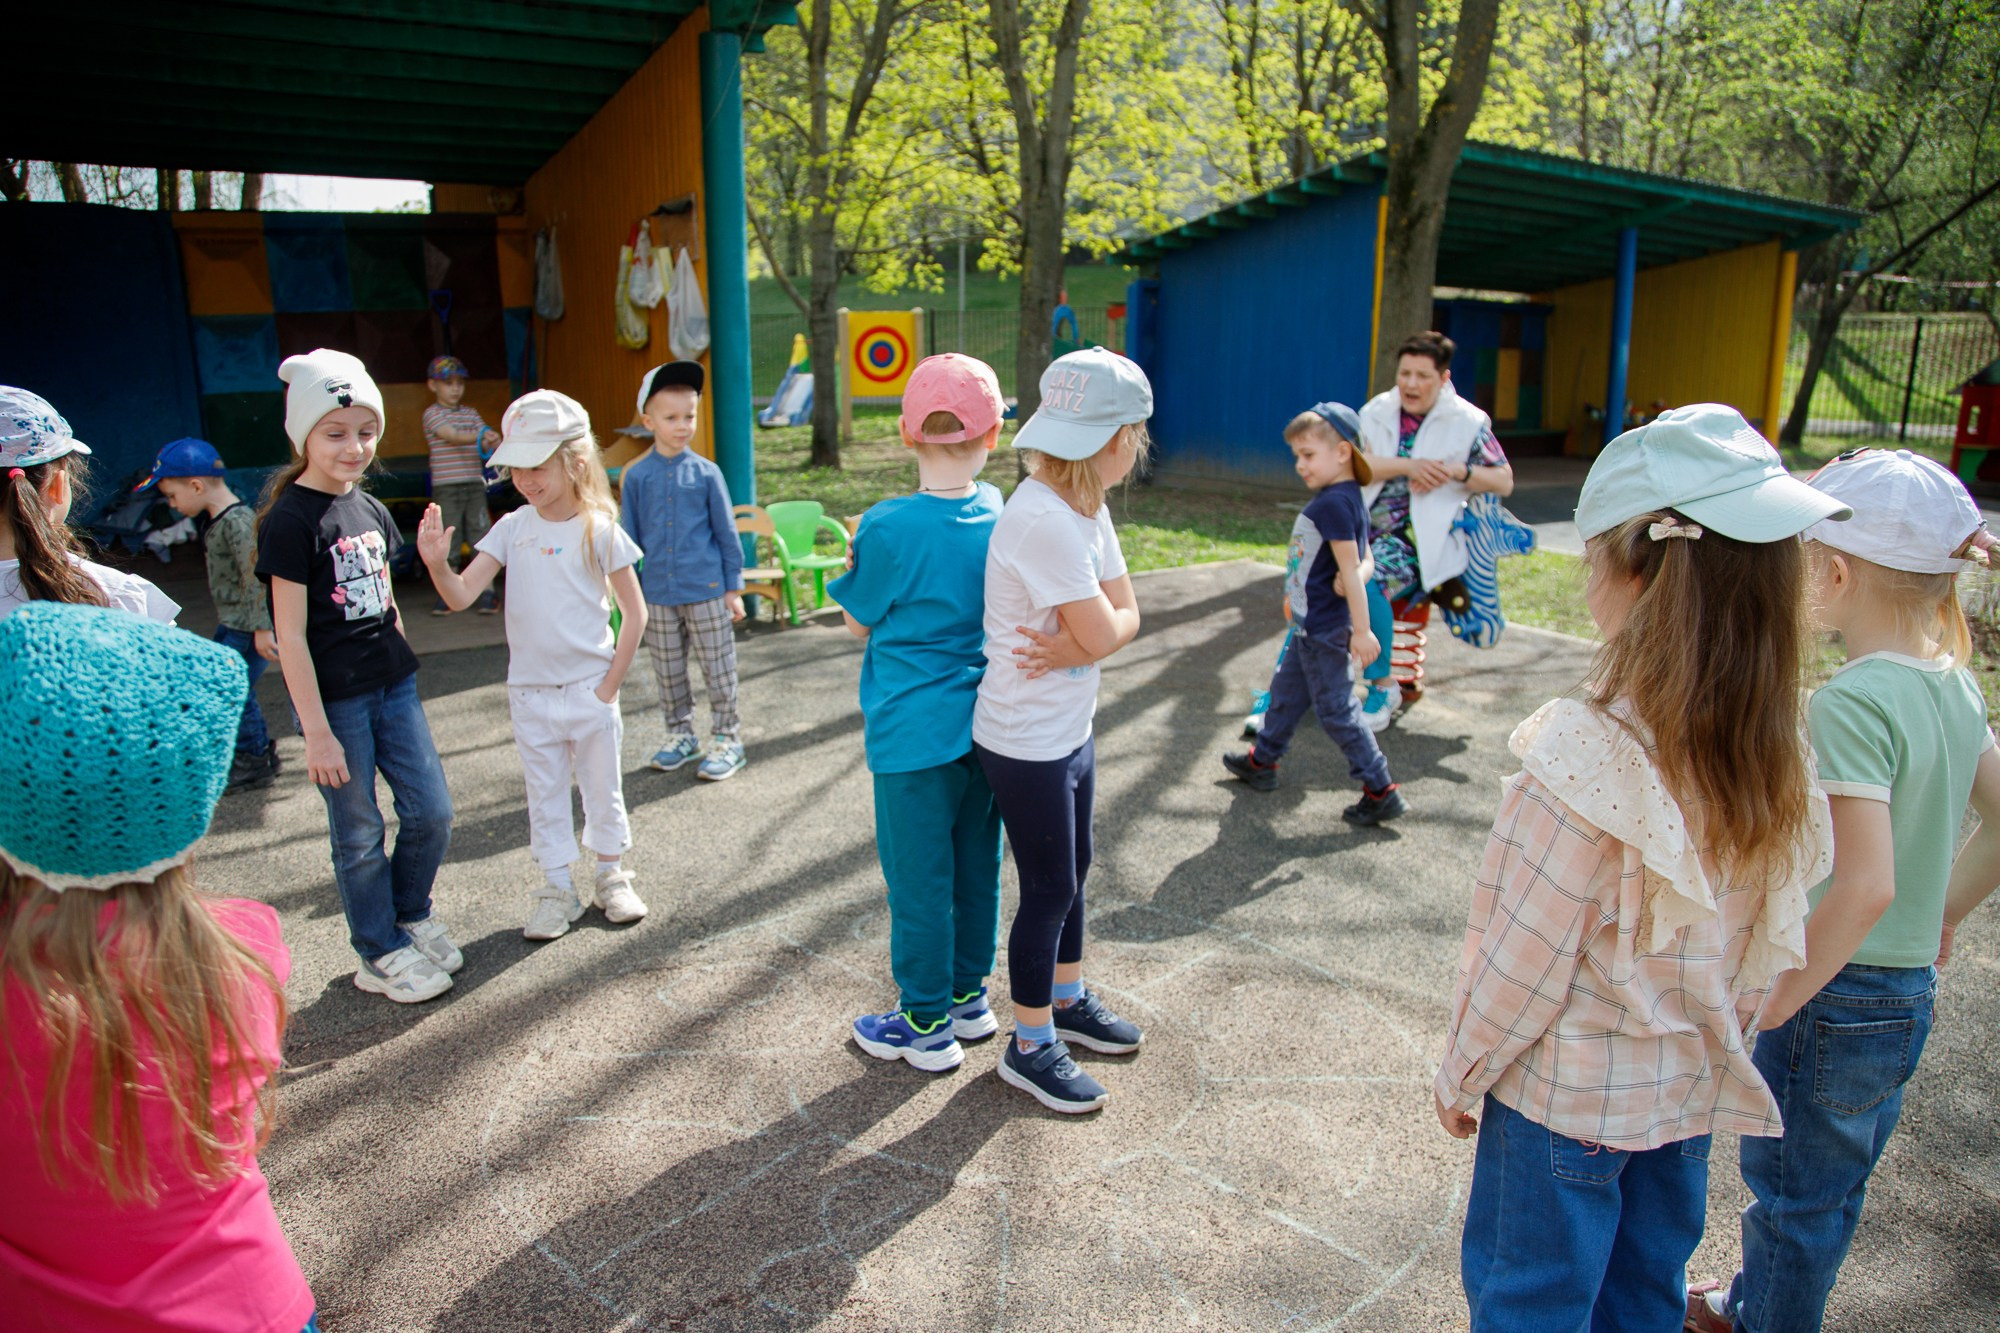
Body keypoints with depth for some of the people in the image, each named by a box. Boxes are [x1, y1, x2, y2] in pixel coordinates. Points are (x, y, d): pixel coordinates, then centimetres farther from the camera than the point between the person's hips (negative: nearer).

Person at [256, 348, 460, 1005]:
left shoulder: (370, 509, 8)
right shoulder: (291, 520, -14)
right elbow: (290, 636, -15)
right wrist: (316, 732, -16)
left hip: (393, 685, 7)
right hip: (334, 698, -6)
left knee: (431, 811, 10)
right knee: (359, 834, 7)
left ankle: (411, 915, 34)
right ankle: (381, 953, 24)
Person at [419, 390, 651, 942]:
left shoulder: (599, 530, -9)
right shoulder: (512, 529, -2)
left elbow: (635, 612, -5)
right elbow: (461, 596, -8)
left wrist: (611, 684, -8)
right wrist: (437, 564, -28)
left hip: (590, 687, -2)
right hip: (530, 690, 2)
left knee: (603, 786, 12)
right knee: (544, 793, 11)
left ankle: (611, 875, 28)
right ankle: (557, 887, 24)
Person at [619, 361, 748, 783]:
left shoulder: (706, 472, -3)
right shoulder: (636, 476, 1)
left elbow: (727, 532, 1)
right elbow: (630, 538, 8)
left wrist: (733, 587, 0)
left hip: (706, 591, -2)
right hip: (657, 594, 2)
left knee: (718, 669, 5)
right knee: (668, 672, 13)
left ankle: (727, 738, 16)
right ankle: (679, 734, 28)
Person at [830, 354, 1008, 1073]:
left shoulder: (889, 528, -19)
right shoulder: (997, 512, -2)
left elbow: (859, 621, -5)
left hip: (915, 731, -6)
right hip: (986, 721, 6)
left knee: (918, 877, 8)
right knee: (976, 863, 19)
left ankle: (927, 1025, 22)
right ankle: (968, 995, 36)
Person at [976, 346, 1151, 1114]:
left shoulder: (1087, 509, 3)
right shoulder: (1044, 521, -28)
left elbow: (1126, 616, -1)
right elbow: (1103, 634, -24)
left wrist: (1070, 651, -17)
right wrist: (1082, 644, -4)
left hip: (1070, 728, 9)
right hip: (1028, 742, -9)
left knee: (1072, 871, 23)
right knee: (1049, 889, 5)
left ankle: (1067, 1000, 44)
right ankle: (1031, 1048, 24)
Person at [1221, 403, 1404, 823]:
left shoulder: (1333, 503, -22)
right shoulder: (1343, 498, 8)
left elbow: (1352, 569, -23)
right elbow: (1362, 561, 10)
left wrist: (1361, 630, -21)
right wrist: (1358, 575, -12)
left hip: (1324, 631, -10)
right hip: (1312, 625, 10)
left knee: (1336, 710, -2)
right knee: (1285, 691, 23)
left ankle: (1381, 792, 6)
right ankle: (1262, 762, 39)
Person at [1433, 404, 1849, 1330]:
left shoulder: (1585, 757, -29)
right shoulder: (1780, 755, -9)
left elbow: (1521, 960, -21)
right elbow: (1765, 946, 2)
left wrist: (1460, 1074, -5)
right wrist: (1711, 1044, 18)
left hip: (1568, 1093, -6)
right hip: (1695, 1091, 6)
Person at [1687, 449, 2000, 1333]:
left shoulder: (1851, 704, -26)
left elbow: (1864, 887, -30)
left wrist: (1771, 1009, -21)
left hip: (1837, 995, -9)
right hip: (1910, 993, 9)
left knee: (1796, 1189, 12)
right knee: (1833, 1181, 26)